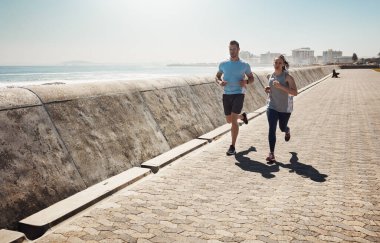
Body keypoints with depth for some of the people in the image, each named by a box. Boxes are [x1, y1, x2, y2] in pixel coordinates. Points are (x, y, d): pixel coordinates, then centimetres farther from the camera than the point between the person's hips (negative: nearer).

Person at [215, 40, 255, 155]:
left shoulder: (245, 65, 0)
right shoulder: (223, 64, 5)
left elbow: (251, 78, 11)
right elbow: (217, 76, 15)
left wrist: (246, 82, -13)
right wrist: (219, 82, -9)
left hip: (238, 94, -4)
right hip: (226, 94, 4)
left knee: (233, 120, -15)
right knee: (229, 120, 16)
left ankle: (232, 147, -6)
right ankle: (242, 116, 51)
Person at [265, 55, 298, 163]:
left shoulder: (287, 77, -12)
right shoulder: (271, 76, 4)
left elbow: (295, 92, -20)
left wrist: (281, 86, -30)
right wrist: (268, 90, -1)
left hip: (285, 107, -2)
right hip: (272, 106, 2)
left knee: (282, 127, 17)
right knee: (272, 129, -11)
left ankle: (287, 130, 57)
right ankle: (271, 154, -9)